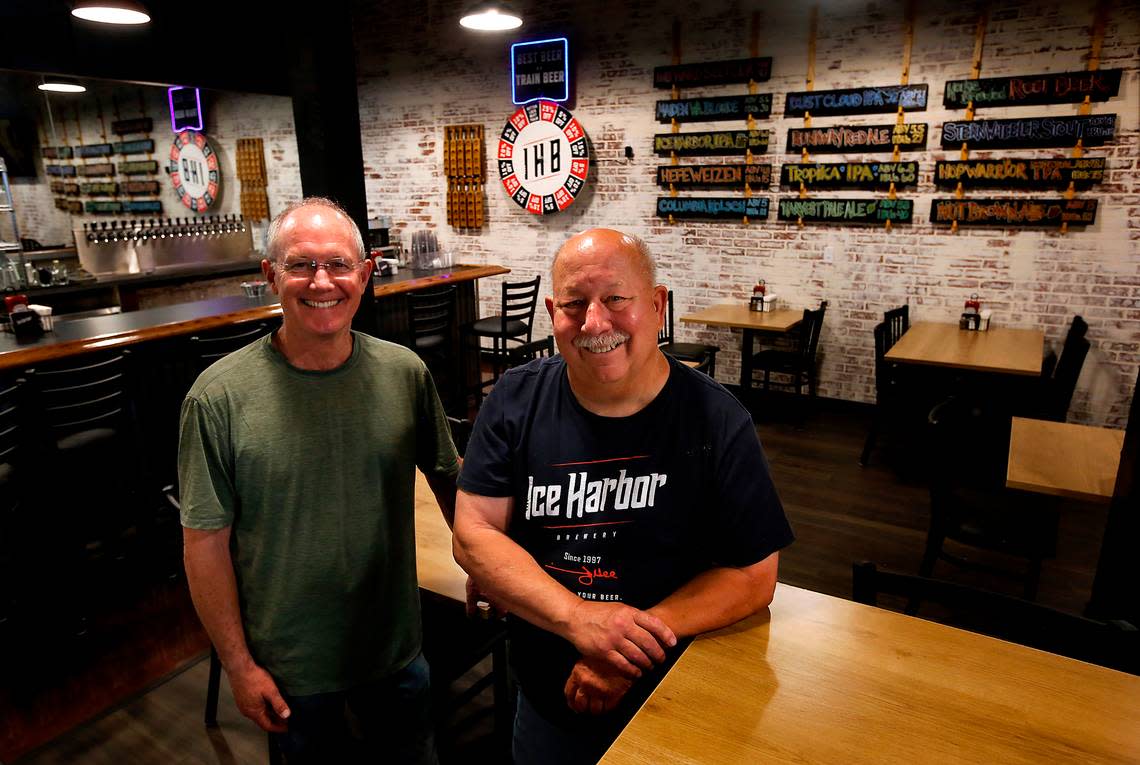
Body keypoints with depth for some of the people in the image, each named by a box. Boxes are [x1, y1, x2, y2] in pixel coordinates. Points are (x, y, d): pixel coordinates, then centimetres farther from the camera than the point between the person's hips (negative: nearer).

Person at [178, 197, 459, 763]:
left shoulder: (405, 373, -11)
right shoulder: (219, 398, -18)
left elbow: (447, 479, 2)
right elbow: (206, 540, -12)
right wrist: (238, 663, -8)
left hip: (397, 646, 3)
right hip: (288, 664, -2)